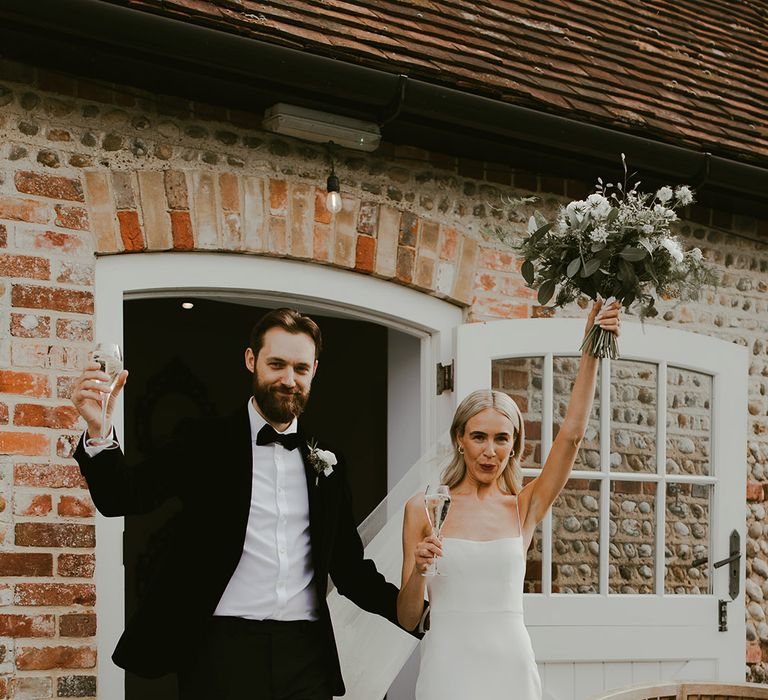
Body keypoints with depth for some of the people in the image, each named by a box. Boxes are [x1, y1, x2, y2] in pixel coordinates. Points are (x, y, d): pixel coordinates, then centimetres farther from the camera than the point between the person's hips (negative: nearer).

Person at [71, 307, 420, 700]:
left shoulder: (326, 463, 12)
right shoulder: (207, 446, 2)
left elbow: (350, 568, 15)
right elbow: (123, 498, -8)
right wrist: (99, 432, -27)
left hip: (306, 653, 3)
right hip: (223, 651, -3)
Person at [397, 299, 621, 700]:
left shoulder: (523, 508, 5)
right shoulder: (423, 509, 2)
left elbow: (572, 433, -7)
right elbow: (408, 618, 3)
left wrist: (591, 352, -14)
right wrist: (418, 570, -16)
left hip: (510, 668, 1)